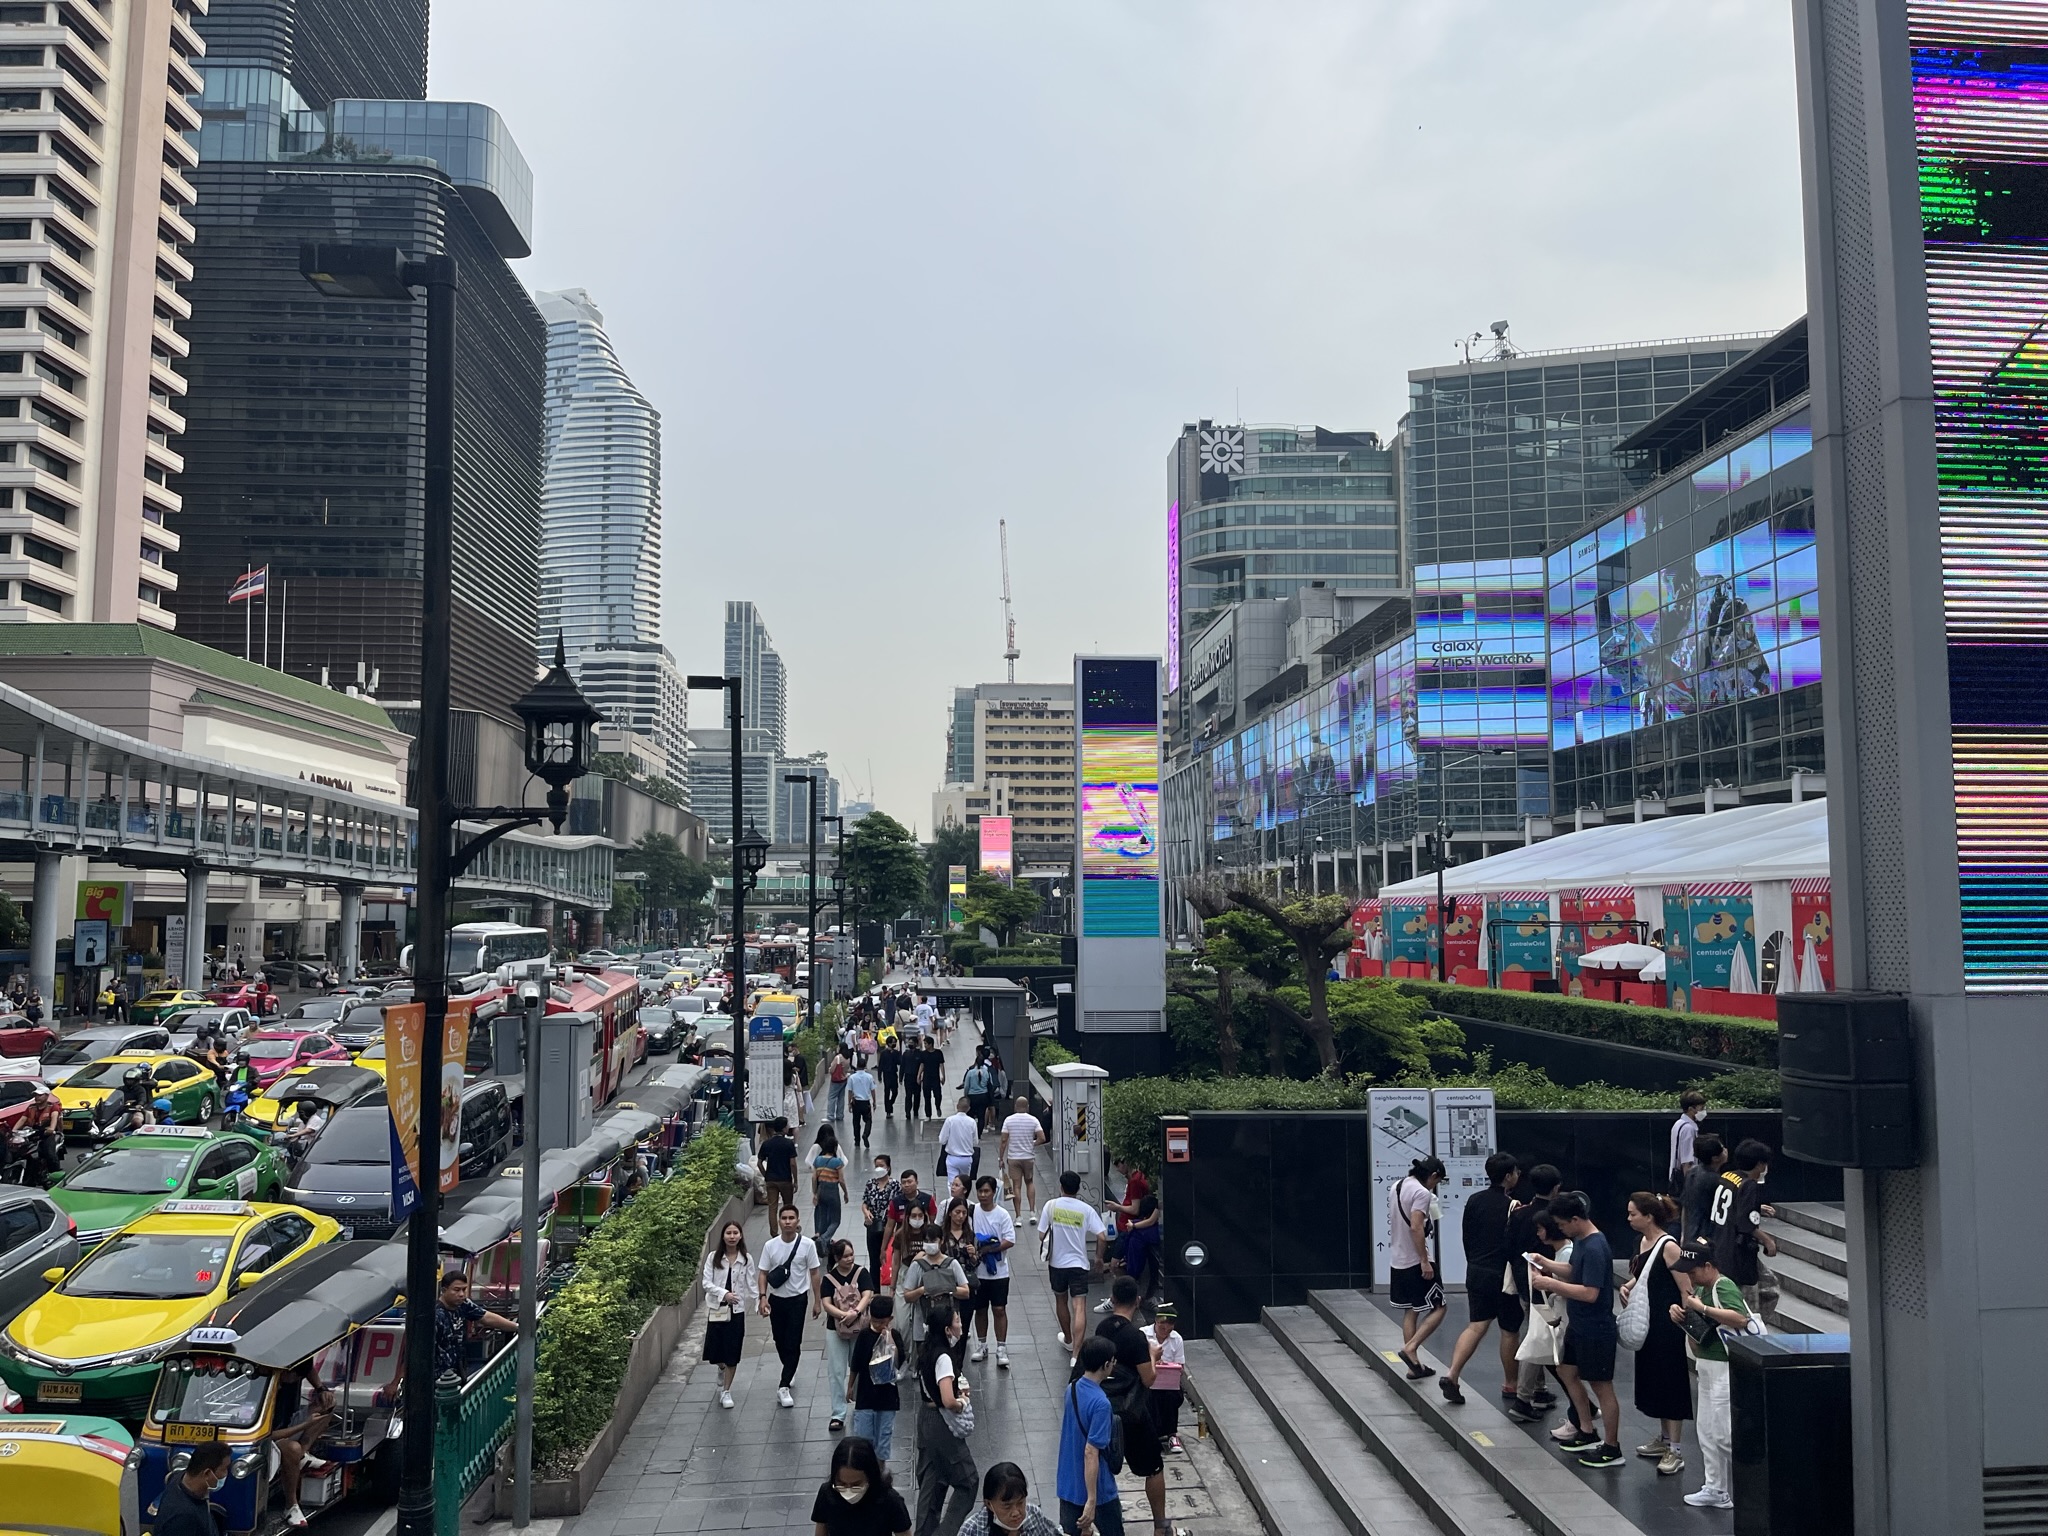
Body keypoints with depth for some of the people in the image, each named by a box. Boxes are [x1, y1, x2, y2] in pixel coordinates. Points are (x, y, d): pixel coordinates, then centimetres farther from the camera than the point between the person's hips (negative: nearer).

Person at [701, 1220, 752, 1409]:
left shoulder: (746, 1259, -2)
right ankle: (722, 1369, 41)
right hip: (716, 1308, 0)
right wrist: (724, 1294, -23)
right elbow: (707, 1283, -8)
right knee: (715, 1351, 5)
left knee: (732, 1353, 3)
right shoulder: (713, 1257, -5)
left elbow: (751, 1285, 0)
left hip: (736, 1310, 0)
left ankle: (726, 1391, 18)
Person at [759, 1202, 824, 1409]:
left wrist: (817, 1301, -1)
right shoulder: (770, 1246, -6)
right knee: (780, 1341, 15)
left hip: (797, 1299, -2)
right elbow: (763, 1273, 0)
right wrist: (763, 1298, -12)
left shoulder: (807, 1245, -10)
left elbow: (814, 1273, -2)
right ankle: (790, 1371, 42)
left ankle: (784, 1387, 0)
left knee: (793, 1344, -6)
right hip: (776, 1299, 2)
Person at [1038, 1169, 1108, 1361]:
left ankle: (1068, 1340, 43)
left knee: (1061, 1301, 24)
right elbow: (1102, 1237, -11)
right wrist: (1099, 1256, 7)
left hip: (1056, 1263, 2)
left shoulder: (1051, 1205, -7)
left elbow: (1042, 1236, -4)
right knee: (1080, 1308, -6)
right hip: (1078, 1264, -2)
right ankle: (1076, 1355, -16)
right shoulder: (1087, 1209, -8)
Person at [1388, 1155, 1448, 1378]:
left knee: (1410, 1312, 14)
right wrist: (1425, 1261, -22)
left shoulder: (1396, 1187, 11)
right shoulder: (1422, 1193, -16)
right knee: (1438, 1308, 2)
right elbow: (1415, 1228, -24)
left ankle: (1414, 1365, 16)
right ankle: (1410, 1348, -8)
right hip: (1415, 1261, -9)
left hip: (1397, 1260, 9)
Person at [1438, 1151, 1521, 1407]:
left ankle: (1452, 1374, -8)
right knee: (1509, 1331, 11)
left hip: (1476, 1273, 5)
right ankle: (1510, 1385, 23)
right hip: (1504, 1277, -5)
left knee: (1477, 1326, 7)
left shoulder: (1474, 1201, 3)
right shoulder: (1512, 1206, -15)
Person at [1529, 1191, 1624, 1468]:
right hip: (1578, 1326, 10)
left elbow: (1590, 1293, -30)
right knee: (1567, 1372, 21)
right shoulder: (1581, 1241, 4)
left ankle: (1612, 1448, 17)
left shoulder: (1595, 1249, -26)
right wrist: (1546, 1263, 2)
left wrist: (1551, 1283, -27)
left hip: (1596, 1331, -10)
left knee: (1601, 1387, 3)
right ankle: (1588, 1433, 34)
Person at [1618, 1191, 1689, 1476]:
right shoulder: (1642, 1241, 6)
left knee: (1669, 1383, -2)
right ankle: (1664, 1439, 31)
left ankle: (1676, 1451, 5)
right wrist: (1628, 1287, 1)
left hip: (1667, 1325, -9)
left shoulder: (1668, 1247, -19)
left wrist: (1685, 1318, -19)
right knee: (1652, 1380, 17)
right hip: (1646, 1324, 9)